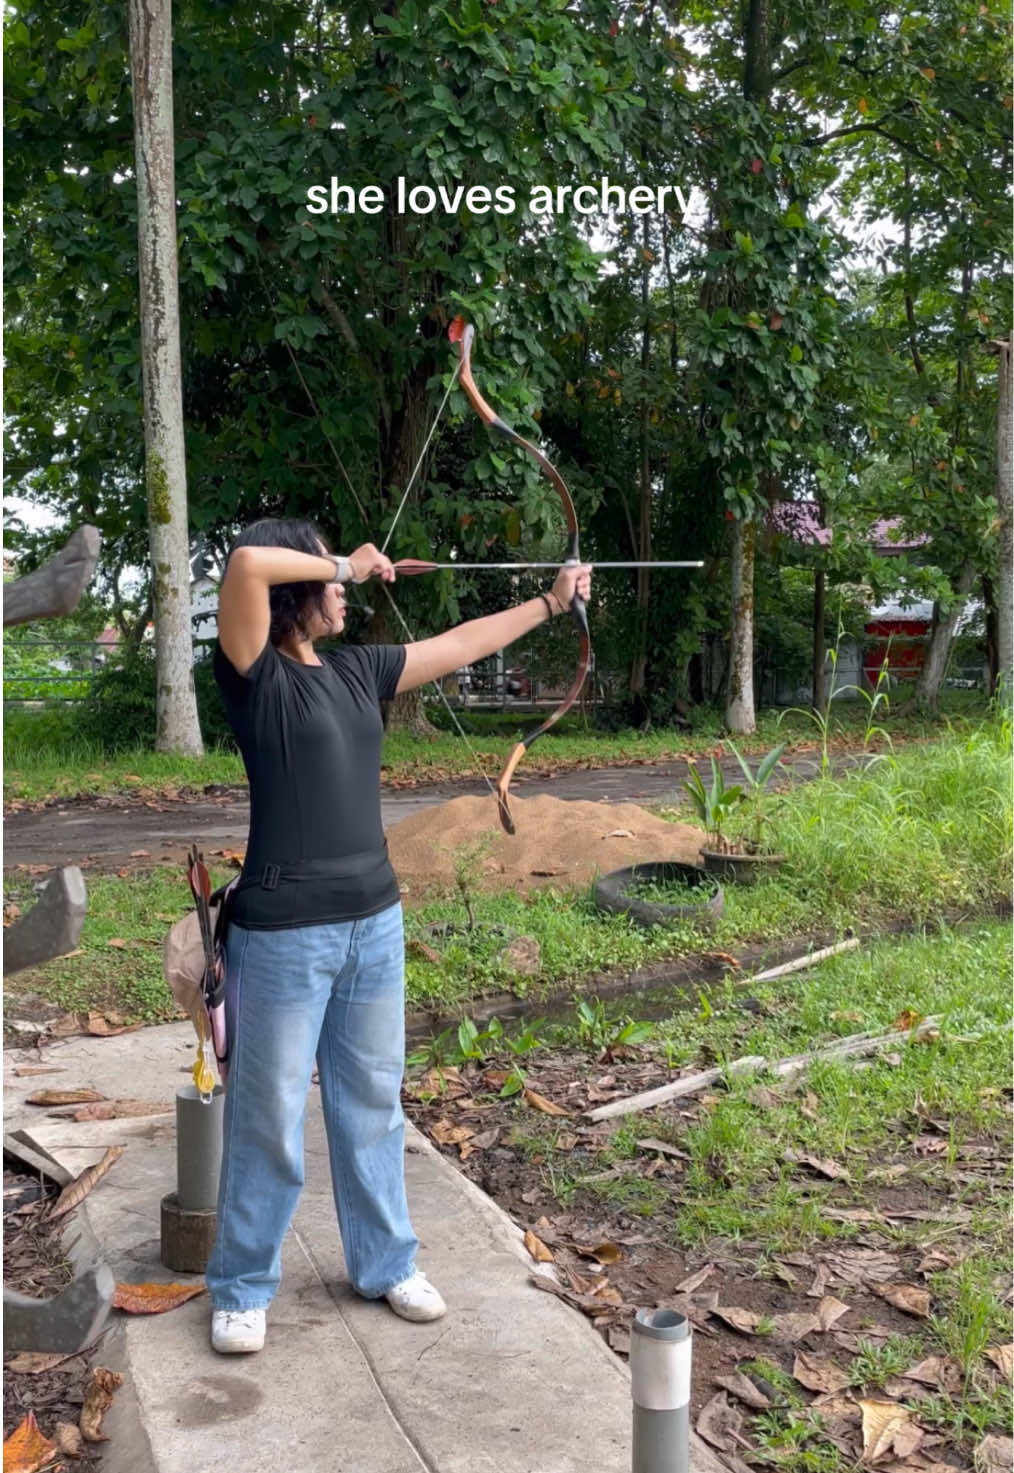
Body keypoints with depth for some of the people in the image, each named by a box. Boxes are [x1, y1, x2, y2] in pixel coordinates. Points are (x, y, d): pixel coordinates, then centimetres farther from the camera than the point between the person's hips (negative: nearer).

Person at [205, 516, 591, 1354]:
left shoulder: (357, 670, 9)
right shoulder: (254, 673, -10)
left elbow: (457, 647, 19)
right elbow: (248, 564, -27)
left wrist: (549, 604, 25)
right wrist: (349, 565, -13)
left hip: (375, 922, 7)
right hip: (285, 934, -6)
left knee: (372, 1102, 17)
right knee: (269, 1115, 6)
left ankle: (386, 1264, 33)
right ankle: (242, 1289, 24)